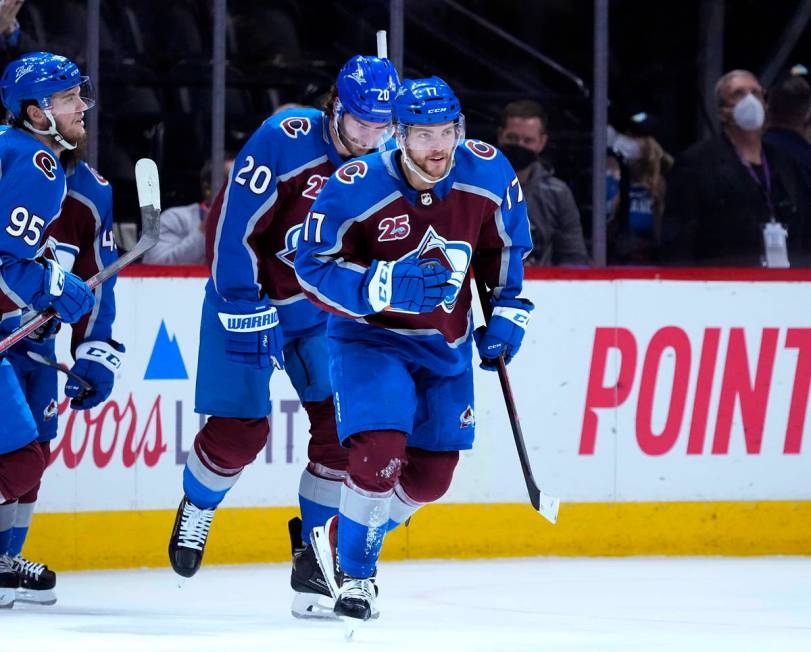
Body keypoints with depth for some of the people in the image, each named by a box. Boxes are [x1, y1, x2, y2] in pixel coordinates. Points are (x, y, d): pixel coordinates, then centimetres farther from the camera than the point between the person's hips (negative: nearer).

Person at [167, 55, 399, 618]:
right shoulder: (287, 140, -23)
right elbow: (233, 226, -21)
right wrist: (245, 313, -22)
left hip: (324, 310, 4)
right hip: (249, 296, -4)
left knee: (344, 424, -8)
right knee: (240, 429, -7)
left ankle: (314, 552, 6)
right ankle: (197, 507, 25)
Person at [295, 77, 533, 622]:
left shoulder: (488, 174, -13)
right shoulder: (356, 188, -25)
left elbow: (506, 243, 7)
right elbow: (313, 267, -21)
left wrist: (507, 312, 4)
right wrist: (389, 287, -33)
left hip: (447, 342, 5)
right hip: (371, 336, -5)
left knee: (431, 475, 7)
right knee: (380, 453, -22)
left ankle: (345, 540, 35)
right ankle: (353, 573, 3)